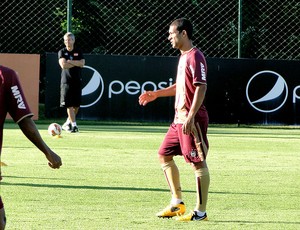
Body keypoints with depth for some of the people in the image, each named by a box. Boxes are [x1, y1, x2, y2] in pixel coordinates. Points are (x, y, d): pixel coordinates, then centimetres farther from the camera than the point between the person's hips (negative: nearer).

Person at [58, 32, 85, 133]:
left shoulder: (78, 52, 10)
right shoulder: (62, 52, 4)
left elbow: (82, 63, -6)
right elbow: (63, 65, -12)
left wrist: (70, 61, -12)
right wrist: (76, 63, -7)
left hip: (77, 81, 3)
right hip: (66, 81, -3)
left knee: (76, 105, 3)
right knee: (69, 105, -11)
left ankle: (68, 123, 20)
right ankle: (74, 124, -12)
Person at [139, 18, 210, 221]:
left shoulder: (195, 57, -14)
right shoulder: (183, 57, 16)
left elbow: (201, 88, -21)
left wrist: (190, 117, -26)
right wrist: (156, 94, 21)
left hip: (192, 120, -10)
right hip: (179, 119, 10)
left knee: (198, 163, -5)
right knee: (164, 155, 14)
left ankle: (200, 212, -2)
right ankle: (177, 203, 20)